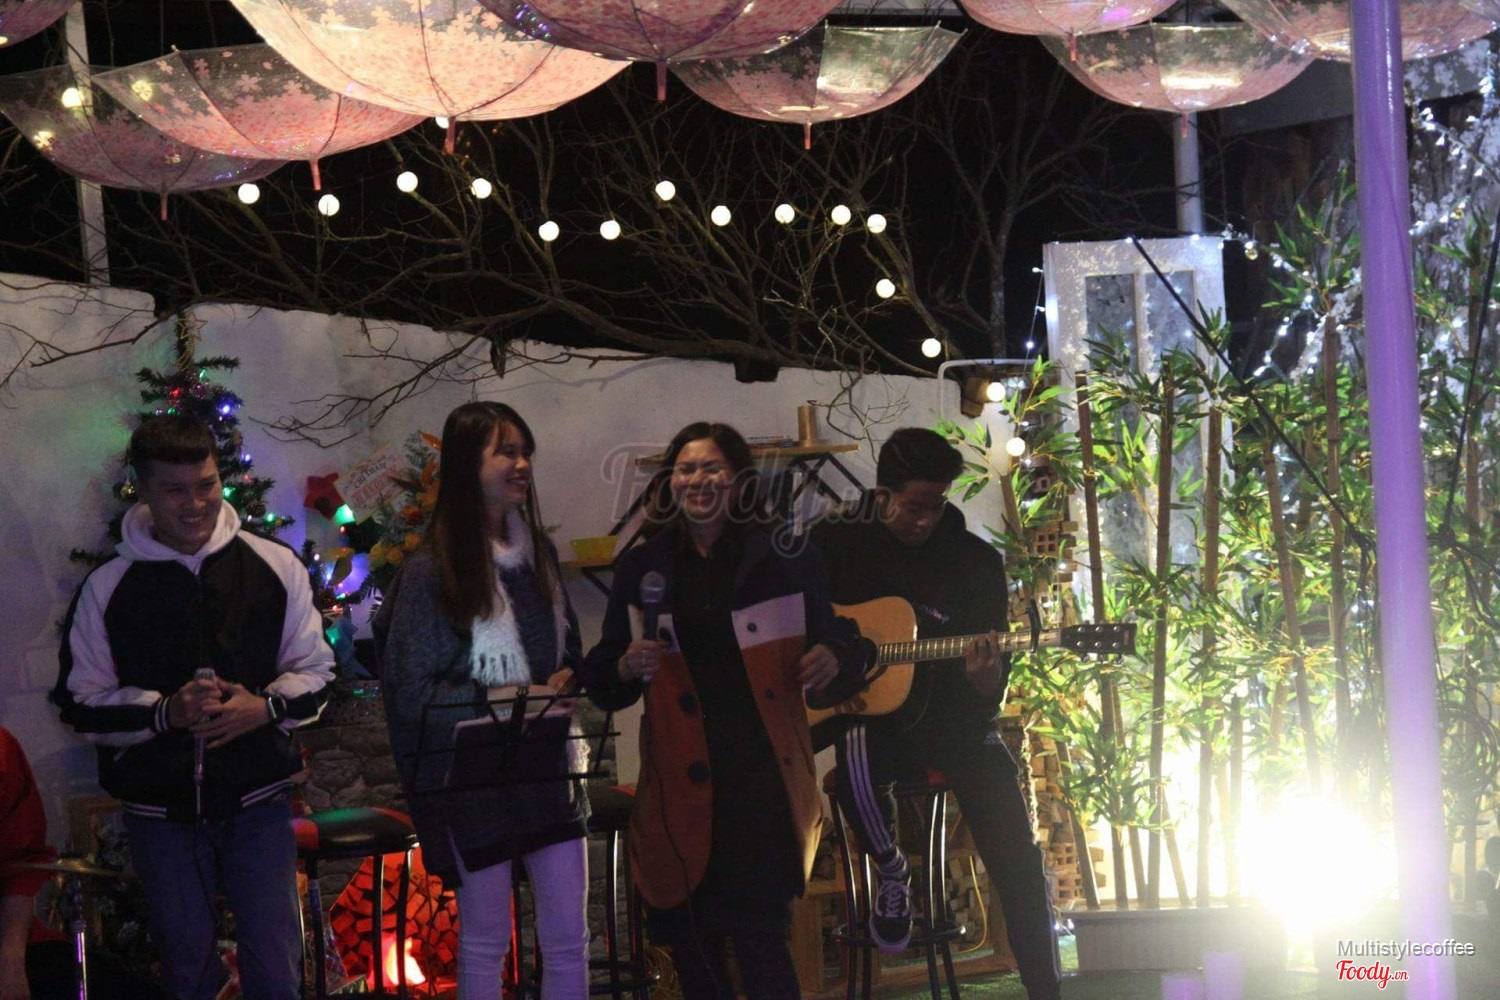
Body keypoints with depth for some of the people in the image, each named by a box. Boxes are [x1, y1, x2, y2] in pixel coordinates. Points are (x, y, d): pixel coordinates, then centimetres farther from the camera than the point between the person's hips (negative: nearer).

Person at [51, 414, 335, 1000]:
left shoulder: (276, 566, 0)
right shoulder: (108, 589, -2)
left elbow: (314, 671, 7)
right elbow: (82, 703, 0)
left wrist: (266, 707, -14)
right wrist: (165, 712, -17)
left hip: (258, 801, 0)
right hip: (161, 813, 0)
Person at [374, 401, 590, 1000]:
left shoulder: (539, 555, 9)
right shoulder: (431, 571, -9)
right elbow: (409, 691, -10)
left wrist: (564, 680, -1)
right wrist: (496, 701, -18)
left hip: (547, 764, 5)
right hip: (471, 772, -5)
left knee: (569, 940, 5)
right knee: (485, 941, 5)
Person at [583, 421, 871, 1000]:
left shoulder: (784, 558, 6)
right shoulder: (643, 567, 11)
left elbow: (839, 643, 9)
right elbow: (602, 684, 14)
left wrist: (833, 658, -14)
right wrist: (626, 667, -9)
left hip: (763, 776, -2)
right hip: (681, 782, 3)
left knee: (758, 935, -11)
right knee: (691, 946, 4)